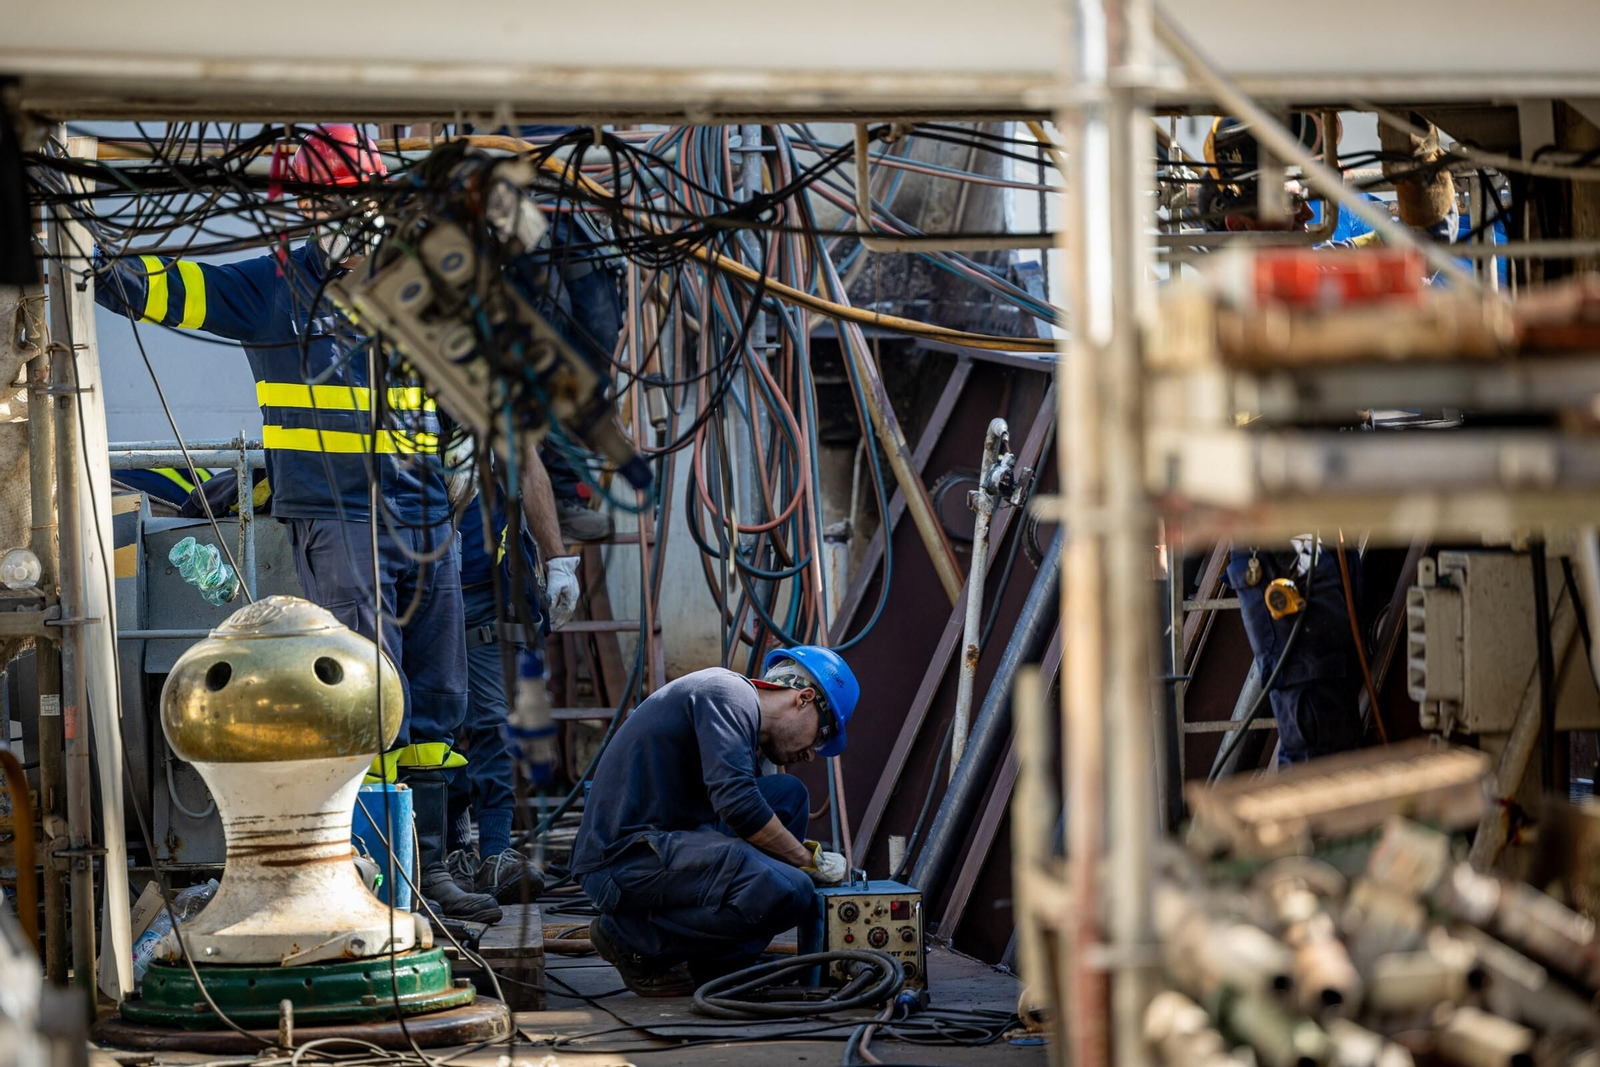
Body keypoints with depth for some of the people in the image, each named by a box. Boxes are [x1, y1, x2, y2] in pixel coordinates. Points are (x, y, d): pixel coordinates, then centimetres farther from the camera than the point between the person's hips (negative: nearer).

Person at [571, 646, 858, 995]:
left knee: (788, 796, 15)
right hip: (623, 858, -10)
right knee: (786, 892, -25)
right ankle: (632, 938, -7)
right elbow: (737, 805, -20)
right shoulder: (729, 695, -7)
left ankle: (716, 960, 8)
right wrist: (809, 860, -8)